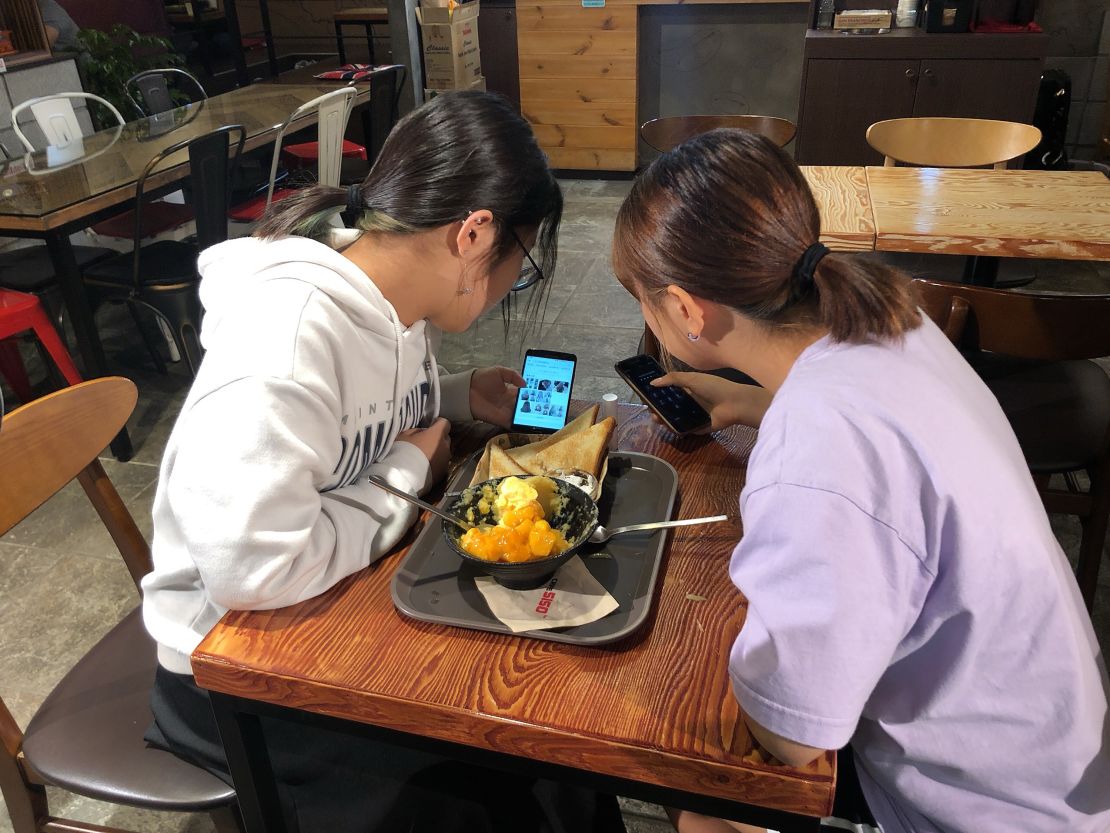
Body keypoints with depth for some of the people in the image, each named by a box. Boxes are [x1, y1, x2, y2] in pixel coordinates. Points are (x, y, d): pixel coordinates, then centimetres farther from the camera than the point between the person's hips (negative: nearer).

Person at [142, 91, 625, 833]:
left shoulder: (390, 296, -6)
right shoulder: (283, 339, -32)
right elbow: (255, 569, -35)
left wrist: (459, 399, -7)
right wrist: (409, 474, -22)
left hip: (354, 594, 7)